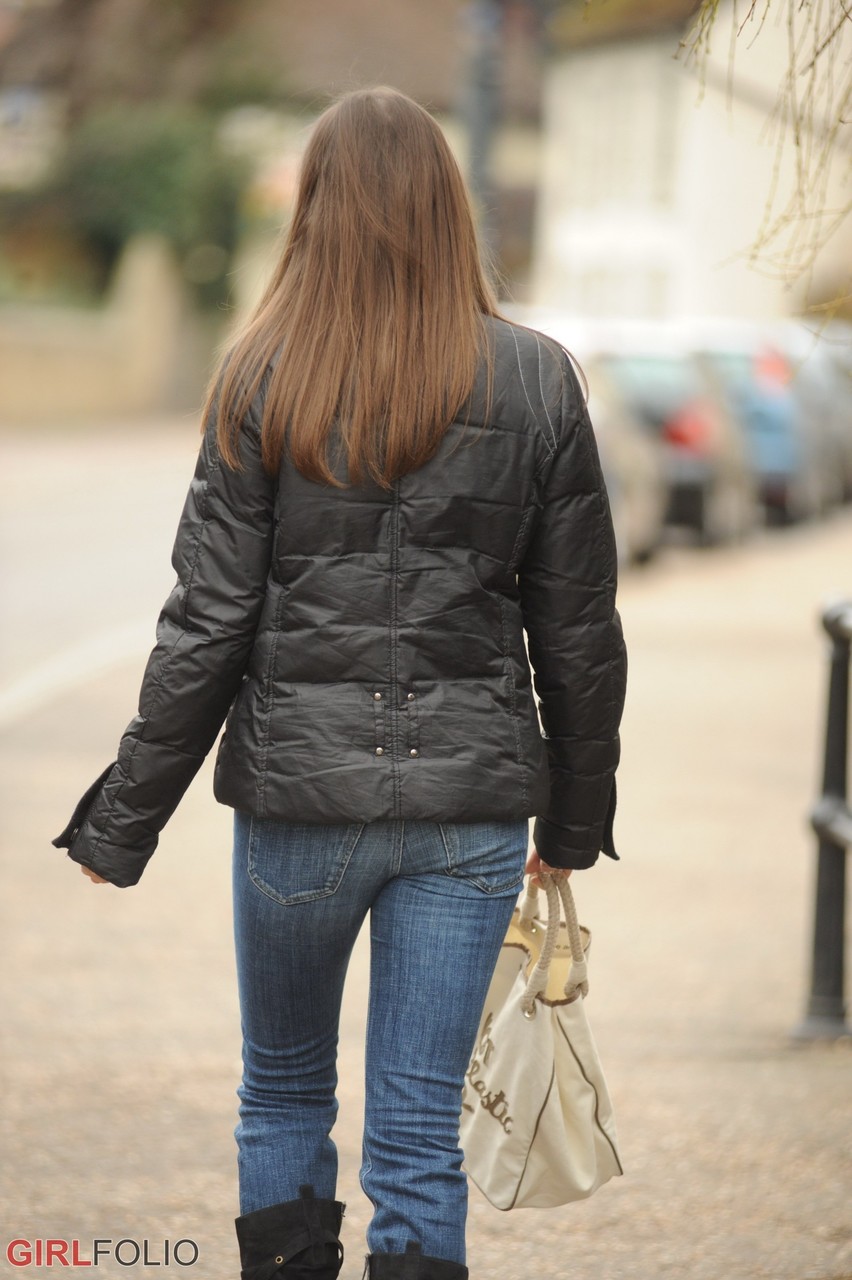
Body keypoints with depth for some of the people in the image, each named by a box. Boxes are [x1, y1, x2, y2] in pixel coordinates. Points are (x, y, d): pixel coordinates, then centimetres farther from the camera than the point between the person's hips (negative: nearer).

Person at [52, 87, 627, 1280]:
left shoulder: (266, 381, -6)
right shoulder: (534, 381, -1)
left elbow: (208, 624, -7)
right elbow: (579, 630, 3)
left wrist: (123, 821, 2)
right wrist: (575, 819, 15)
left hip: (300, 788, -1)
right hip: (472, 797, 1)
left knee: (284, 1090, 19)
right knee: (420, 1130, 5)